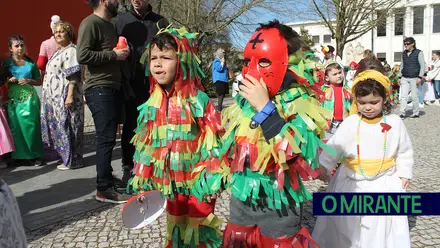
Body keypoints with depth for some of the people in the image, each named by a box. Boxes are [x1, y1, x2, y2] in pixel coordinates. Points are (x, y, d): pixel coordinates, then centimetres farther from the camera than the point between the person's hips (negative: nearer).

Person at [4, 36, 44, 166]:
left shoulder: (31, 63, 5)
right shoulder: (7, 63, 6)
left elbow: (39, 81, 9)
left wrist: (29, 81, -9)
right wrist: (9, 80, -8)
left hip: (29, 98, -1)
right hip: (14, 99, 1)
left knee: (31, 126, -2)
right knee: (16, 127, 2)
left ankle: (35, 155, 5)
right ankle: (20, 156, 11)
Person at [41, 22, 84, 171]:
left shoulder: (71, 50, -9)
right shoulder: (58, 52, 20)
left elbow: (73, 75, -18)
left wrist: (70, 95, -25)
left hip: (65, 97, -10)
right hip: (55, 97, 10)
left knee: (67, 127, -6)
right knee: (59, 126, 13)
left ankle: (72, 160, 2)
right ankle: (64, 156, 22)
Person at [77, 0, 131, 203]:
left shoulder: (110, 24, 19)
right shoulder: (90, 23, -10)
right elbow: (82, 56, -21)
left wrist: (121, 54, 12)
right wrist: (113, 54, -17)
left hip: (113, 88, 9)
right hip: (99, 89, -9)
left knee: (109, 137, 14)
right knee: (106, 138, -10)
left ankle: (107, 177, 26)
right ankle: (103, 189, -4)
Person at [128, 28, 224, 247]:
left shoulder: (198, 100, -14)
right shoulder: (152, 104, 0)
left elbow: (211, 142, -12)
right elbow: (145, 145, 6)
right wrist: (144, 182, 7)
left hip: (197, 180, -4)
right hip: (170, 181, 5)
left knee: (199, 228, 10)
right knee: (175, 227, 21)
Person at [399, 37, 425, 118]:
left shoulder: (418, 53, -2)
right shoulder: (404, 53, 12)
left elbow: (422, 66, -4)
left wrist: (420, 77, -12)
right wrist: (400, 77, 13)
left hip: (414, 78, -4)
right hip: (404, 78, 4)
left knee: (414, 96, 1)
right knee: (403, 96, -5)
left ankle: (416, 113, 13)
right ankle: (402, 113, -4)